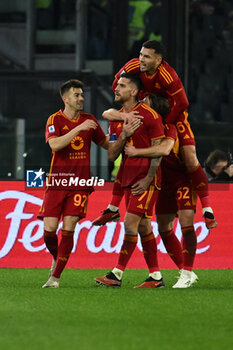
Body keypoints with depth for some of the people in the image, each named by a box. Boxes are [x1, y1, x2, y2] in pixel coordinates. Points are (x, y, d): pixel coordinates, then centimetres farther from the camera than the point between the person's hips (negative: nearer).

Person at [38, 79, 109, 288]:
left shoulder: (89, 120, 9)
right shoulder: (55, 120, -2)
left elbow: (106, 144, 23)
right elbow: (54, 145, -21)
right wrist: (79, 129, -25)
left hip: (80, 182, 2)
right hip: (57, 182, -2)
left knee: (68, 229, -8)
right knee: (49, 229, -7)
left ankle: (55, 276, -3)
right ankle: (57, 258, 24)